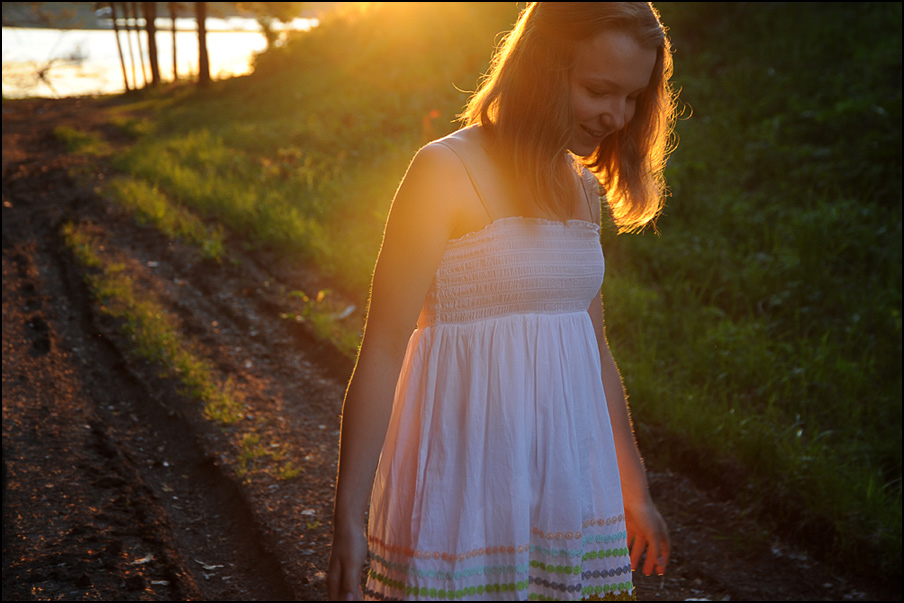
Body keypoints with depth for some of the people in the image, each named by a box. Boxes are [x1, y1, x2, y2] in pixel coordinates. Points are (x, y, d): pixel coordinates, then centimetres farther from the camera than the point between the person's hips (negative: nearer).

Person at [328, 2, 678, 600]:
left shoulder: (582, 188, 10)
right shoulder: (448, 172, -12)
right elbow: (382, 351, -13)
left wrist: (635, 493, 22)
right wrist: (347, 519, -14)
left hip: (569, 478, 6)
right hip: (465, 480, -6)